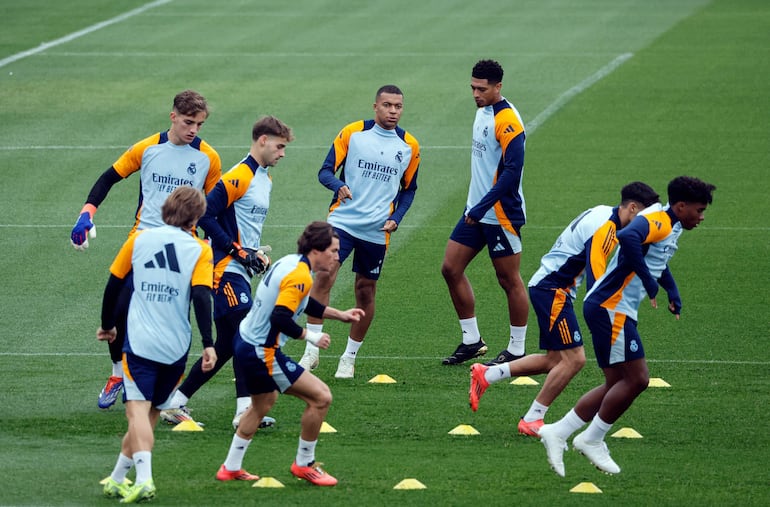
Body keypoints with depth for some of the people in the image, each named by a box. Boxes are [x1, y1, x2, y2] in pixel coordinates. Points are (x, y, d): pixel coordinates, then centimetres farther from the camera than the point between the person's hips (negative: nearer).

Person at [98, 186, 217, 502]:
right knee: (150, 414, 16)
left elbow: (114, 285, 11)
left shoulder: (139, 239, 6)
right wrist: (208, 344, -10)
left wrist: (107, 325, 25)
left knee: (138, 410, -11)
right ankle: (117, 479, 21)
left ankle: (144, 478, -31)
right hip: (176, 348, 1)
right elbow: (201, 297, -10)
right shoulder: (199, 249, 2)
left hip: (139, 342, -1)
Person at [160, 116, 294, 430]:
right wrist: (240, 252, -17)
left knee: (225, 346, 7)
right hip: (226, 270, -10)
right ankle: (245, 410, -13)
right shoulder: (239, 177, -13)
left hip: (240, 273, 10)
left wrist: (258, 253, 11)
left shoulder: (265, 179, 18)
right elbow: (205, 215, -19)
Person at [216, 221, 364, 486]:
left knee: (264, 403, 32)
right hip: (262, 353, -11)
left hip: (246, 343, 11)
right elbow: (280, 318, -30)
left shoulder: (290, 263, 8)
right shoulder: (300, 276, -22)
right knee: (321, 397, -6)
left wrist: (340, 314, 22)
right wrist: (310, 336, -17)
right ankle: (304, 464, 10)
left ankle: (231, 467, 41)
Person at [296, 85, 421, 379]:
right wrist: (339, 185, -22)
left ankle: (349, 358, 20)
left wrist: (395, 218, 0)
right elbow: (325, 171, 0)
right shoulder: (352, 133, -1)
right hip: (342, 221, -2)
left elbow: (408, 189, 16)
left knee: (366, 292, 6)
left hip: (377, 231, 2)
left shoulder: (409, 146, 6)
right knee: (324, 277, -17)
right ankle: (311, 351, -9)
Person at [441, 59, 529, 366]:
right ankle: (472, 340, 17)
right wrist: (475, 208, 19)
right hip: (476, 211, 10)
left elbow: (513, 171, -24)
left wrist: (483, 207, -25)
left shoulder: (507, 121, -18)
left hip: (501, 214, -10)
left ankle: (517, 350, 10)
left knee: (509, 279, 0)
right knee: (451, 269, 8)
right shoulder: (483, 112, 10)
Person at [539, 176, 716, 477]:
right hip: (610, 308, -10)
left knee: (618, 385, 10)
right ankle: (592, 440, 1)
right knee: (637, 379, -9)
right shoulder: (657, 221, -15)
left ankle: (558, 433, 11)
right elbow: (628, 237, -37)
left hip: (617, 311, 10)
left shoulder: (670, 227, 17)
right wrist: (649, 280, -29)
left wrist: (673, 293, 27)